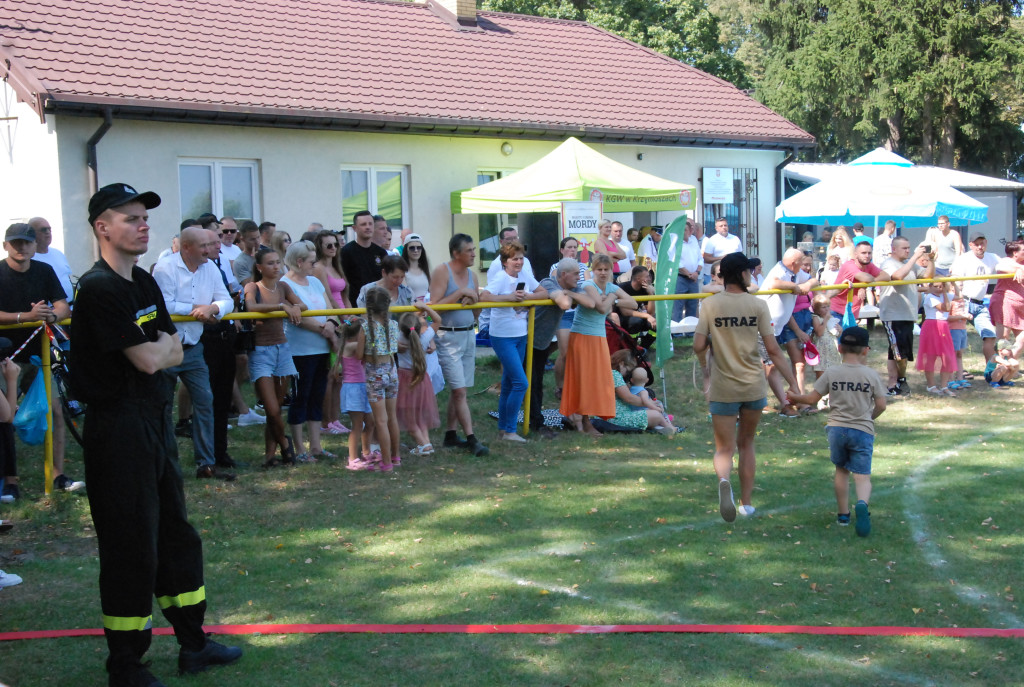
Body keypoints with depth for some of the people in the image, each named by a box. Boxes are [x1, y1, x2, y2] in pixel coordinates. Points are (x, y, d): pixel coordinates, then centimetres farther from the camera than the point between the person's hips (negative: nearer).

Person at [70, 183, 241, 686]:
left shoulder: (144, 283, 12)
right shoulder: (100, 289, -17)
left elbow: (174, 353, 11)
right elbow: (148, 360, -20)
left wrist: (158, 347, -8)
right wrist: (163, 345, -1)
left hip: (155, 422, 10)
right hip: (117, 430, -10)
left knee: (176, 532, 16)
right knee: (131, 546, -2)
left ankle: (193, 644, 28)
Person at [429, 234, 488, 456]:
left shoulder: (471, 275, 10)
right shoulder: (442, 272, -10)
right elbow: (434, 305, -17)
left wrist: (472, 300, -7)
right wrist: (461, 293, -19)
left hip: (468, 335, 7)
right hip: (448, 337, -7)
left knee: (458, 390, 10)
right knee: (459, 390, -8)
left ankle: (450, 436, 18)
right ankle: (471, 439, -6)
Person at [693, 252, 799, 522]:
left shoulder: (709, 304, -5)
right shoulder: (758, 305, -4)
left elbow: (698, 347, -8)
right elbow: (772, 349, -8)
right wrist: (793, 382, -2)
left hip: (723, 388, -1)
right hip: (754, 387, 1)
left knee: (724, 448, 5)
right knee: (746, 443, 20)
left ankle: (723, 480, -29)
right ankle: (746, 502, 22)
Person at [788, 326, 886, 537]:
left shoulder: (832, 373, 0)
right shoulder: (871, 375, -1)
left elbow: (812, 398, 2)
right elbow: (881, 405, 1)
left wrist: (793, 397, 21)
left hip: (836, 428, 2)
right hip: (862, 430, -1)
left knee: (841, 470, 19)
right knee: (862, 475, -2)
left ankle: (843, 514, 24)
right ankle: (862, 503, -33)